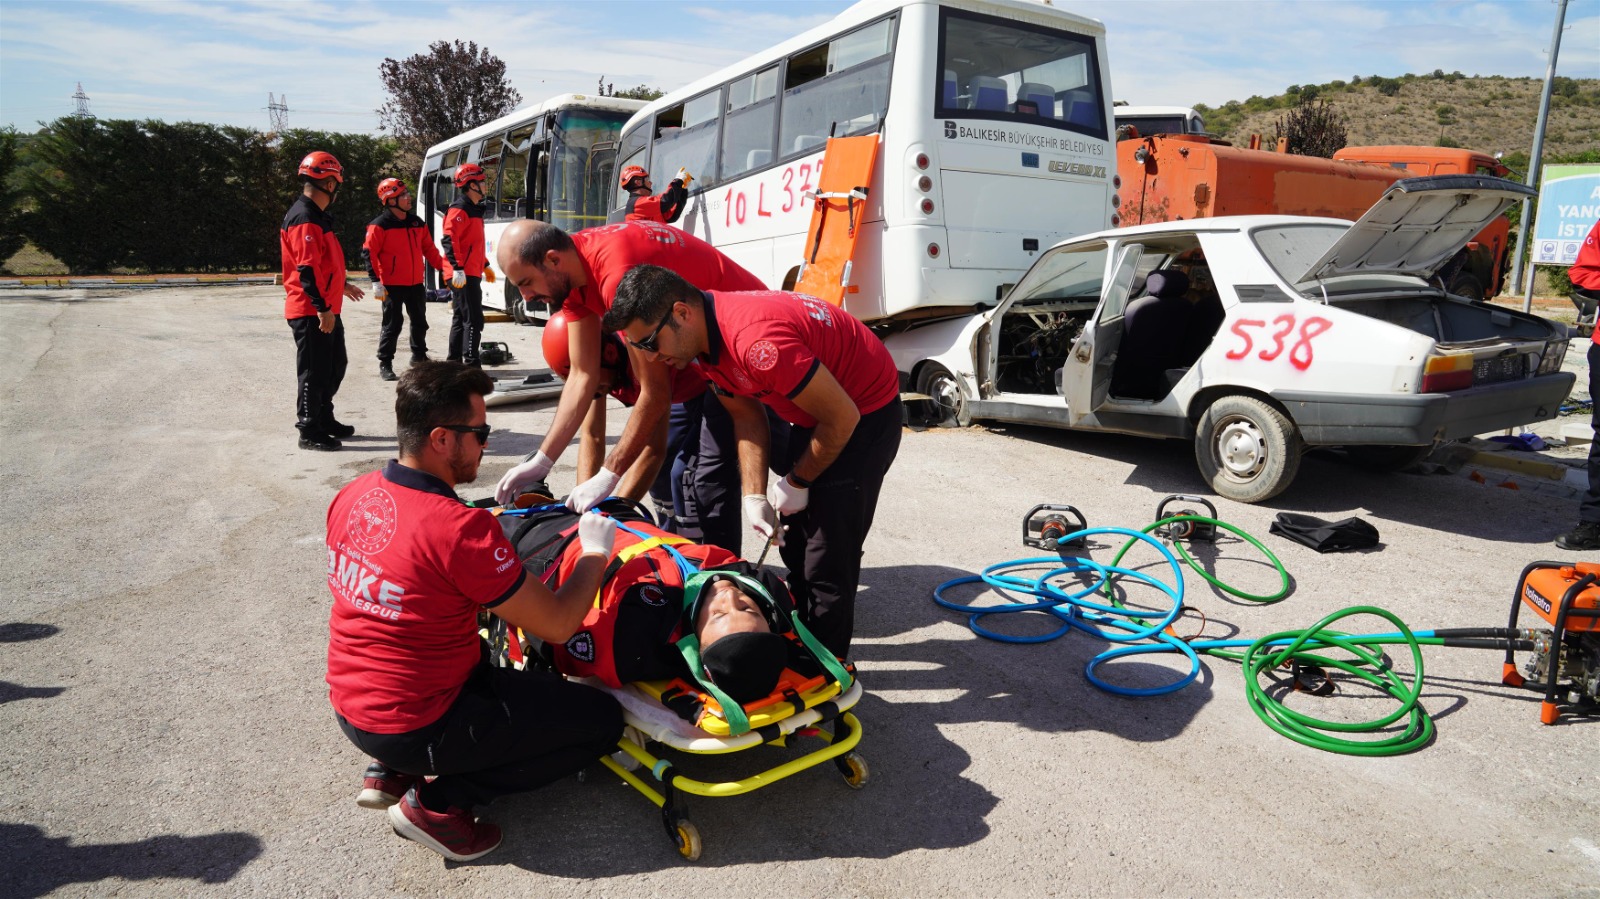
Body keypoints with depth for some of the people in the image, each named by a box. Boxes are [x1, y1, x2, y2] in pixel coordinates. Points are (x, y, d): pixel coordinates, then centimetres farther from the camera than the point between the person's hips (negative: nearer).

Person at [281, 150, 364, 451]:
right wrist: (322, 308, -24)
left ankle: (324, 420, 33)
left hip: (326, 308, 11)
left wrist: (341, 286, 35)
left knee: (335, 365, 19)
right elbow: (306, 269, -23)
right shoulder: (304, 219, -18)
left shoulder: (317, 216, 15)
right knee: (314, 372, -2)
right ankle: (309, 432, 8)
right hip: (311, 313, -11)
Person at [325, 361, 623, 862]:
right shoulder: (460, 528, -27)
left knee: (490, 664, 34)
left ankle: (390, 773, 18)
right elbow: (557, 626, -18)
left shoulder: (352, 496, -3)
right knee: (602, 720, -1)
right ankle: (438, 801, -2)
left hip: (347, 707, 8)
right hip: (414, 726, -8)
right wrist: (594, 551, -3)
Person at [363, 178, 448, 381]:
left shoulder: (417, 223, 10)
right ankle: (385, 364, 8)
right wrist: (375, 281, -18)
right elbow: (370, 254, -12)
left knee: (420, 321, 16)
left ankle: (419, 355, 34)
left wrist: (444, 268, 8)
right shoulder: (379, 226, -10)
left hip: (415, 284, 6)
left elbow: (429, 249, 16)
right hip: (392, 286, -6)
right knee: (392, 324, -3)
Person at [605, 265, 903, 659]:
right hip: (814, 410, 9)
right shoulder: (703, 339, -7)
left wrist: (797, 481, -14)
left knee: (829, 552, -8)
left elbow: (843, 417, -28)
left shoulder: (756, 340, -36)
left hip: (866, 414, -9)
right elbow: (746, 417, 2)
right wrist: (755, 496, -8)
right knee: (795, 540, 16)